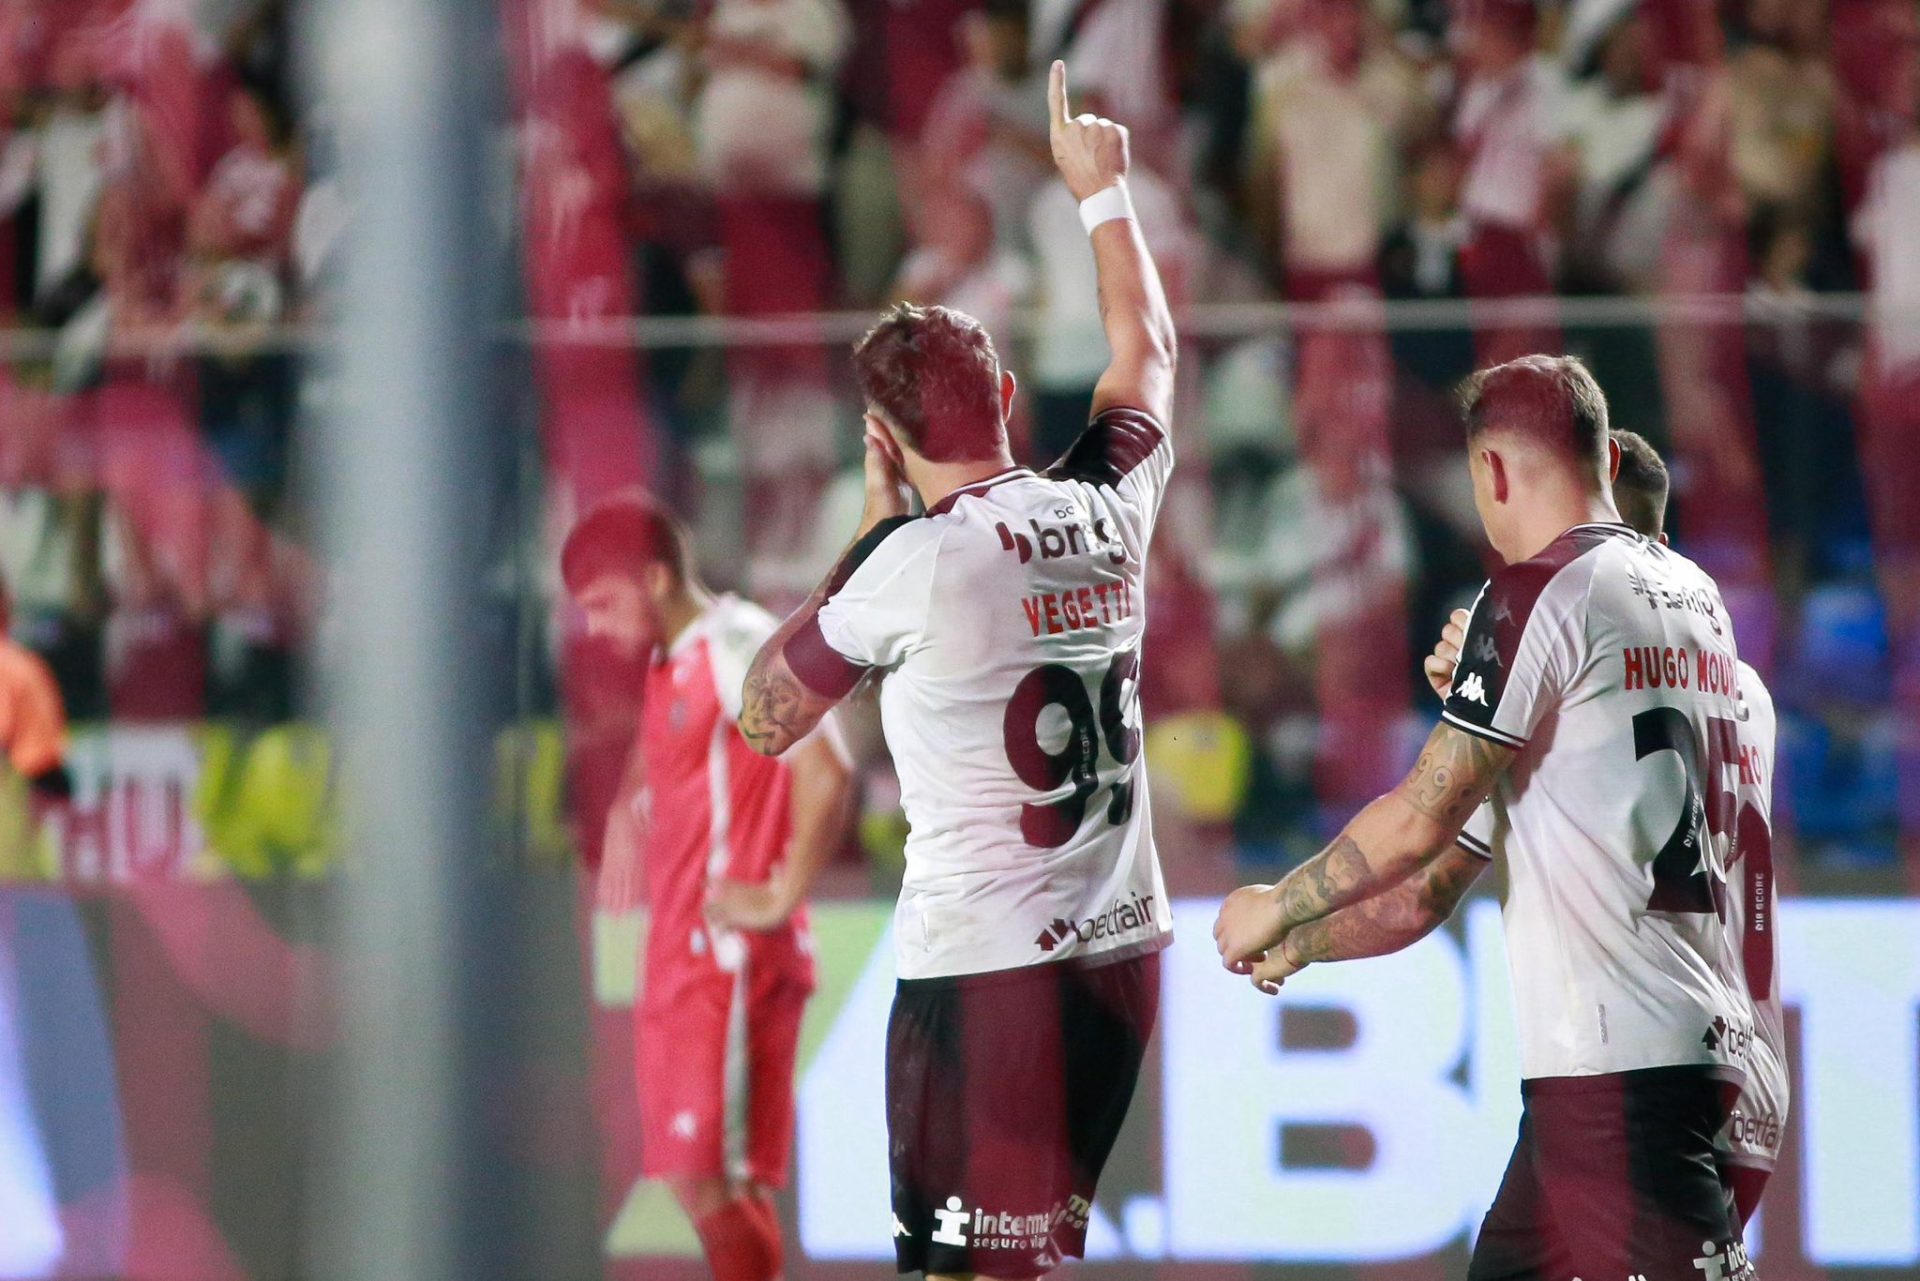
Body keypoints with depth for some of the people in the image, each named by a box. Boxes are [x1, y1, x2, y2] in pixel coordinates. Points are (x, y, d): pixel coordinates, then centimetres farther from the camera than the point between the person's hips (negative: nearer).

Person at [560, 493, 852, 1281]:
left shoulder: (738, 647, -10)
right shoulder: (672, 666, 18)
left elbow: (825, 773, -21)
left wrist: (781, 899, -18)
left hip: (731, 959, -9)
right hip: (681, 961, 9)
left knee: (710, 1178, -14)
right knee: (712, 1185, 7)